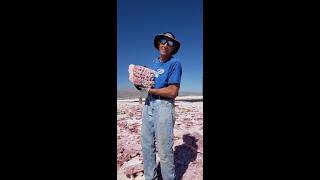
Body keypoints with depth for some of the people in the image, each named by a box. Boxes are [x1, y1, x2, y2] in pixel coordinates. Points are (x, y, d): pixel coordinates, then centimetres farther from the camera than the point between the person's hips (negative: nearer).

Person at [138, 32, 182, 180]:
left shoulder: (174, 63, -8)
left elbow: (173, 92, -16)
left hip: (164, 105, -7)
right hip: (148, 103, 8)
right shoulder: (155, 62, 16)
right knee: (146, 144, 13)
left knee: (164, 149, 0)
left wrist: (148, 90, -11)